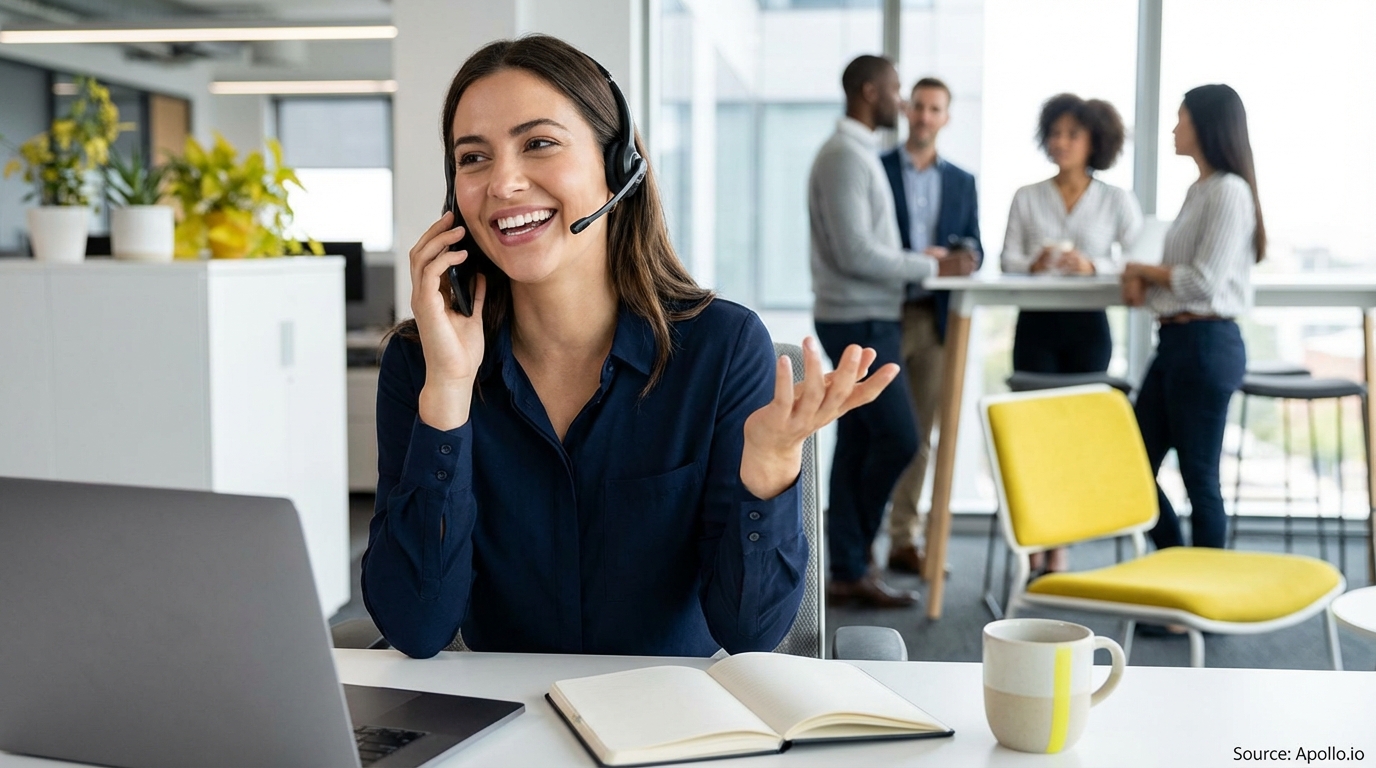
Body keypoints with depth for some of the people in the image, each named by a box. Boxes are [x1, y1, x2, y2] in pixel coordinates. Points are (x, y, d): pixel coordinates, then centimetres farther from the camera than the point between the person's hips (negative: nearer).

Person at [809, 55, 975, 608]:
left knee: (859, 445, 9)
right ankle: (856, 550, 9)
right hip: (858, 322, -10)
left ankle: (849, 571, 14)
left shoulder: (860, 154, 17)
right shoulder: (844, 156, -14)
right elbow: (855, 253, -22)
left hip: (869, 320, 10)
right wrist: (933, 267, -15)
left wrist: (927, 264, 11)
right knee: (897, 438, -8)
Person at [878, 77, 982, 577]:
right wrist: (912, 261, -18)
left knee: (919, 434, 6)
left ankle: (904, 540, 13)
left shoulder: (962, 182, 15)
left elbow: (974, 249, 11)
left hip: (934, 317, 4)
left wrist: (961, 255, -12)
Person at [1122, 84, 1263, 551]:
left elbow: (1203, 282, -19)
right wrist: (1142, 281, -2)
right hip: (1175, 339, 10)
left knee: (1199, 478, 0)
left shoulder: (1229, 192, -13)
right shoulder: (1199, 191, 16)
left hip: (1206, 344, -10)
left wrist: (1143, 270, -5)